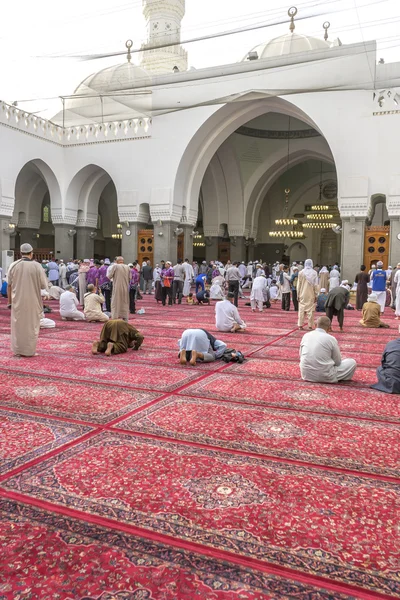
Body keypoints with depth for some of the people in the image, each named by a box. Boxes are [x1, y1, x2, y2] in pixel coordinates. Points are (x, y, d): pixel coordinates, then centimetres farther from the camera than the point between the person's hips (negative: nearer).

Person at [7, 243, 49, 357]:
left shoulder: (13, 265, -3)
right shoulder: (37, 266, -11)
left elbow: (9, 285, 3)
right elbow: (44, 285, -7)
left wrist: (9, 300, 12)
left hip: (17, 301, 2)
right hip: (32, 302, -2)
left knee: (17, 325, 13)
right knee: (31, 325, 9)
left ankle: (17, 350, 19)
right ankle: (29, 351, 13)